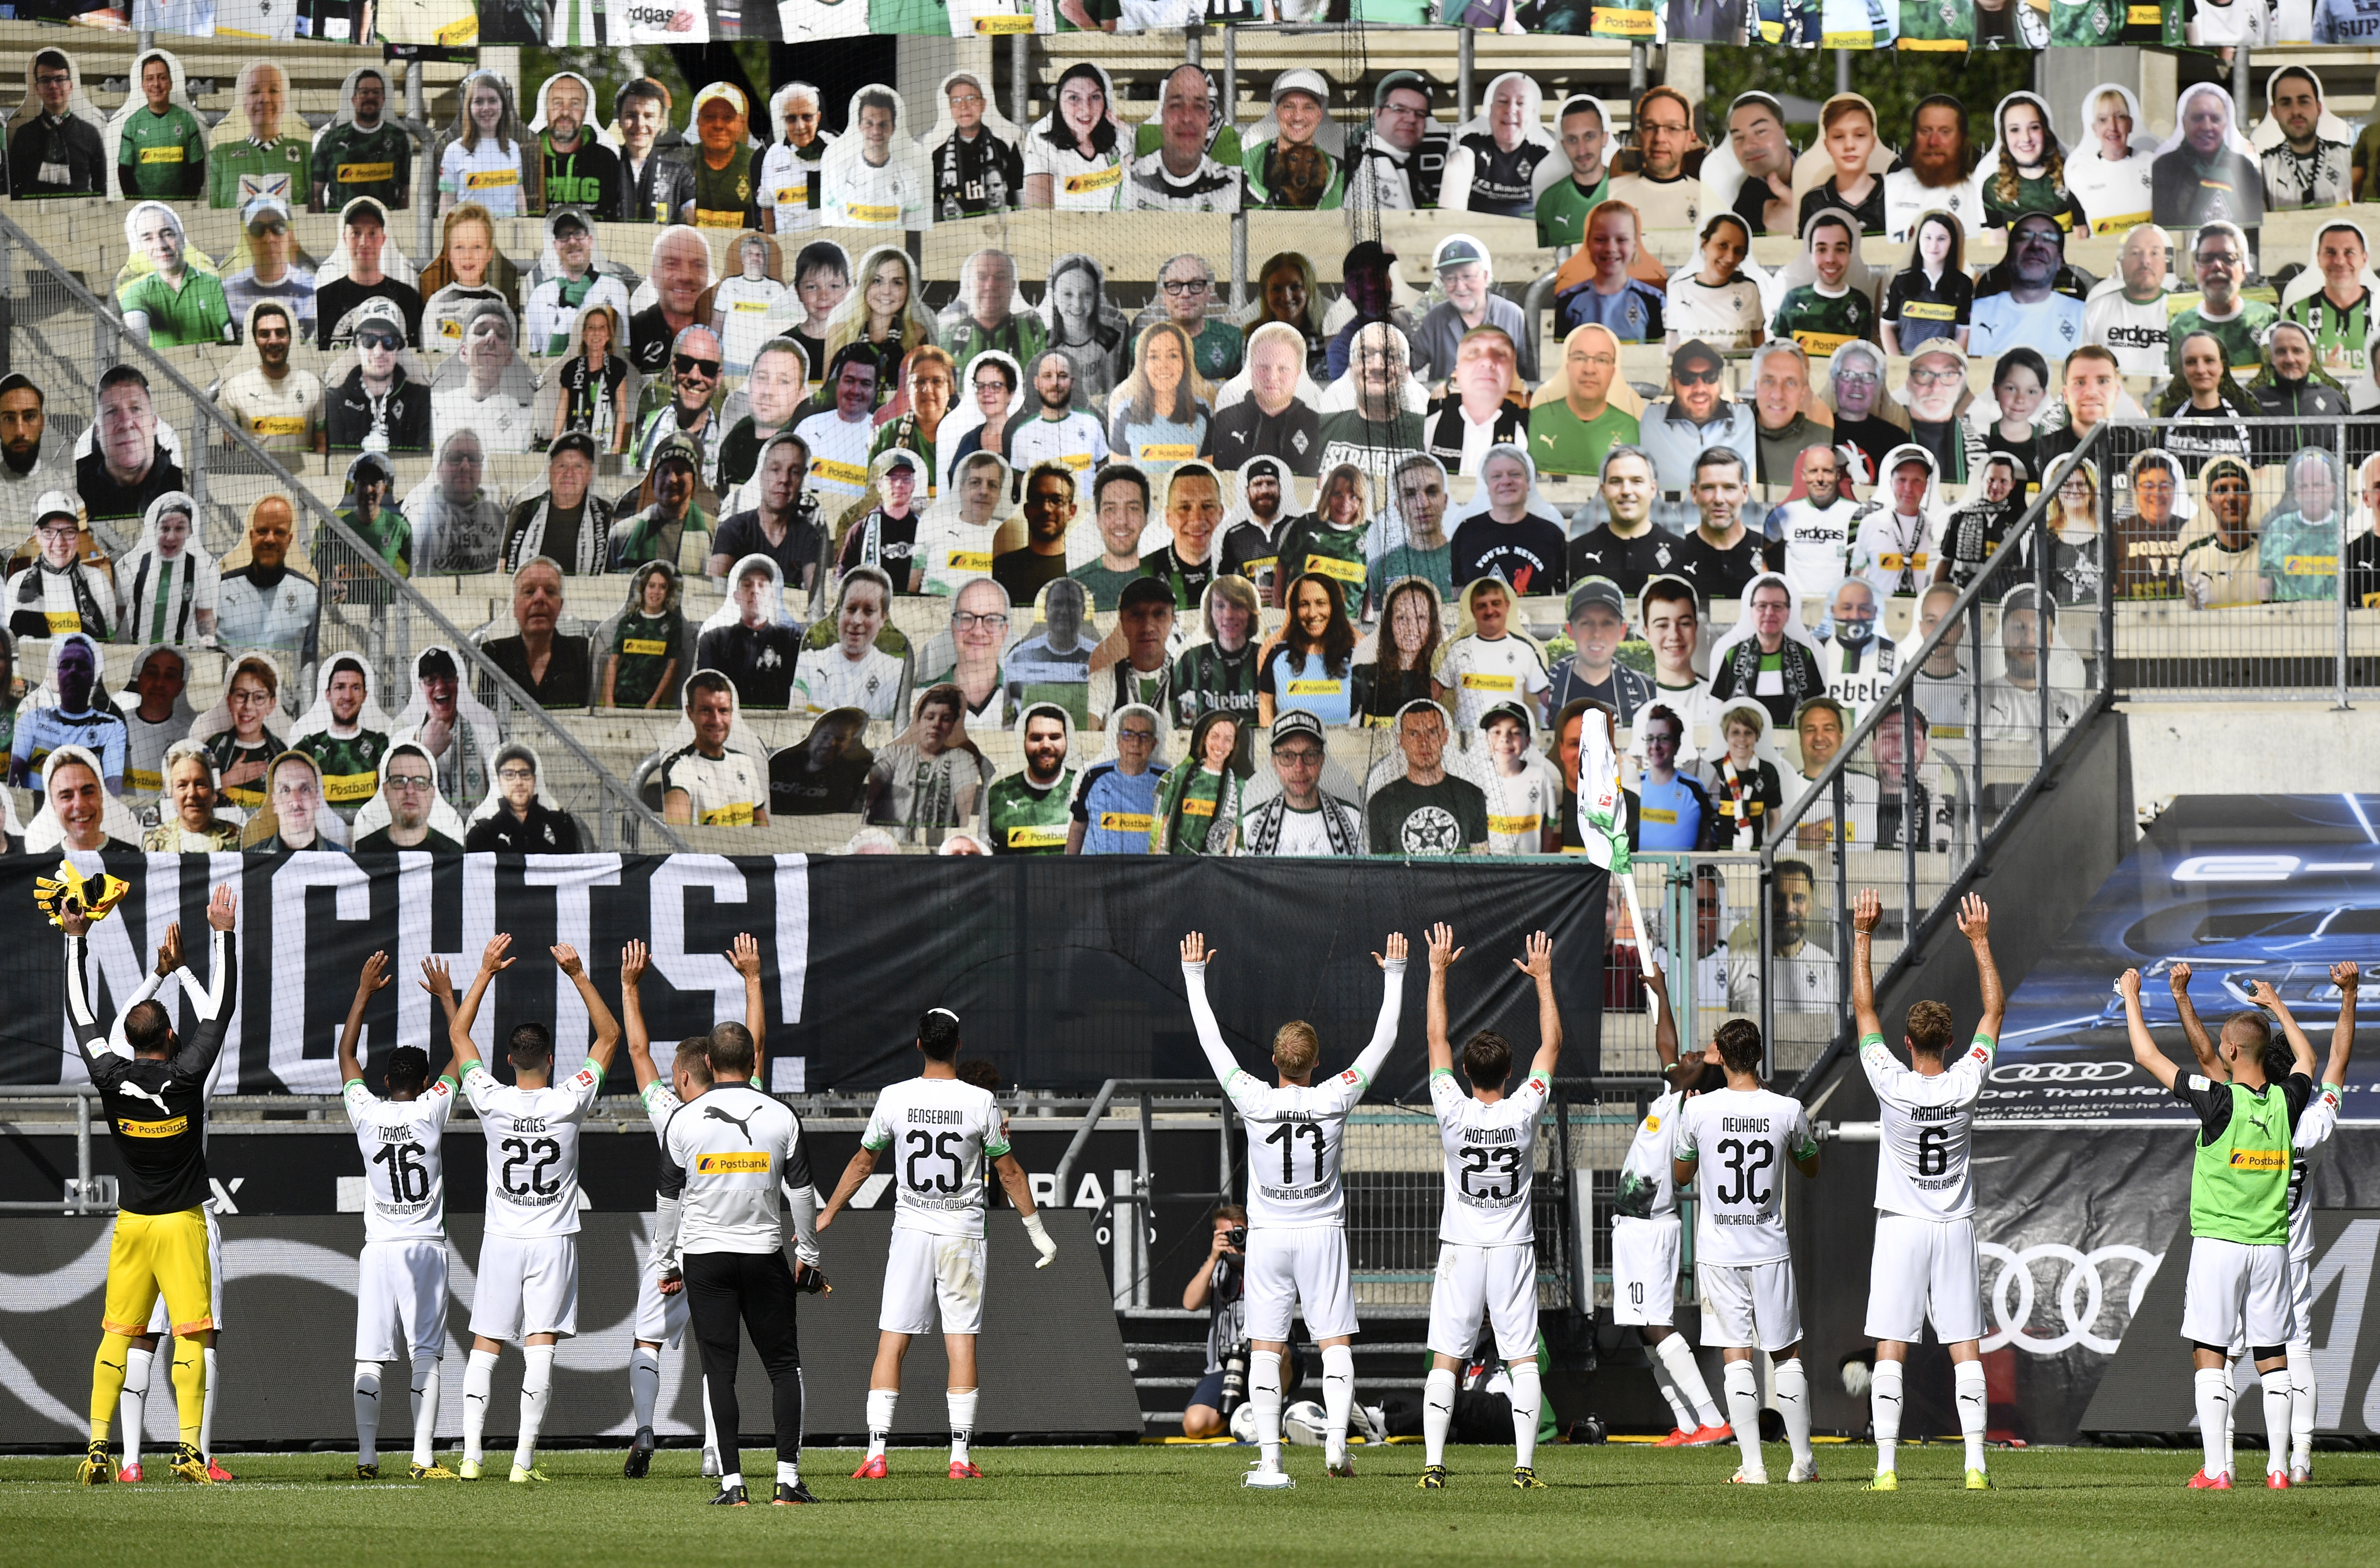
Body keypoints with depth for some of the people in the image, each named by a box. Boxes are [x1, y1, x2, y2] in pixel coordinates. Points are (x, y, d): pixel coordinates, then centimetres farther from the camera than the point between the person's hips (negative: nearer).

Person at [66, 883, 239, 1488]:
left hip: (132, 1225, 3)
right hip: (183, 1222, -3)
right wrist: (222, 935, 0)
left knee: (117, 1336, 5)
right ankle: (190, 1450, -10)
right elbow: (220, 1008, -6)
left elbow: (83, 1016, 5)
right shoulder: (187, 1075, -13)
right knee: (191, 1336, -3)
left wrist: (75, 939, 12)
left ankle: (97, 1449, 1)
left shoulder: (112, 1076, -7)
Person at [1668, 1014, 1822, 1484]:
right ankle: (1803, 1460, 14)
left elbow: (1681, 1176, 9)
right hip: (1770, 1249, 1)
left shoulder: (1699, 1110, -8)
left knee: (1736, 1357, 1)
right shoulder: (1788, 1110, -6)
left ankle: (1753, 1464, -6)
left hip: (1718, 1252, -1)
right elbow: (1810, 1166, 14)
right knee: (1786, 1355, 12)